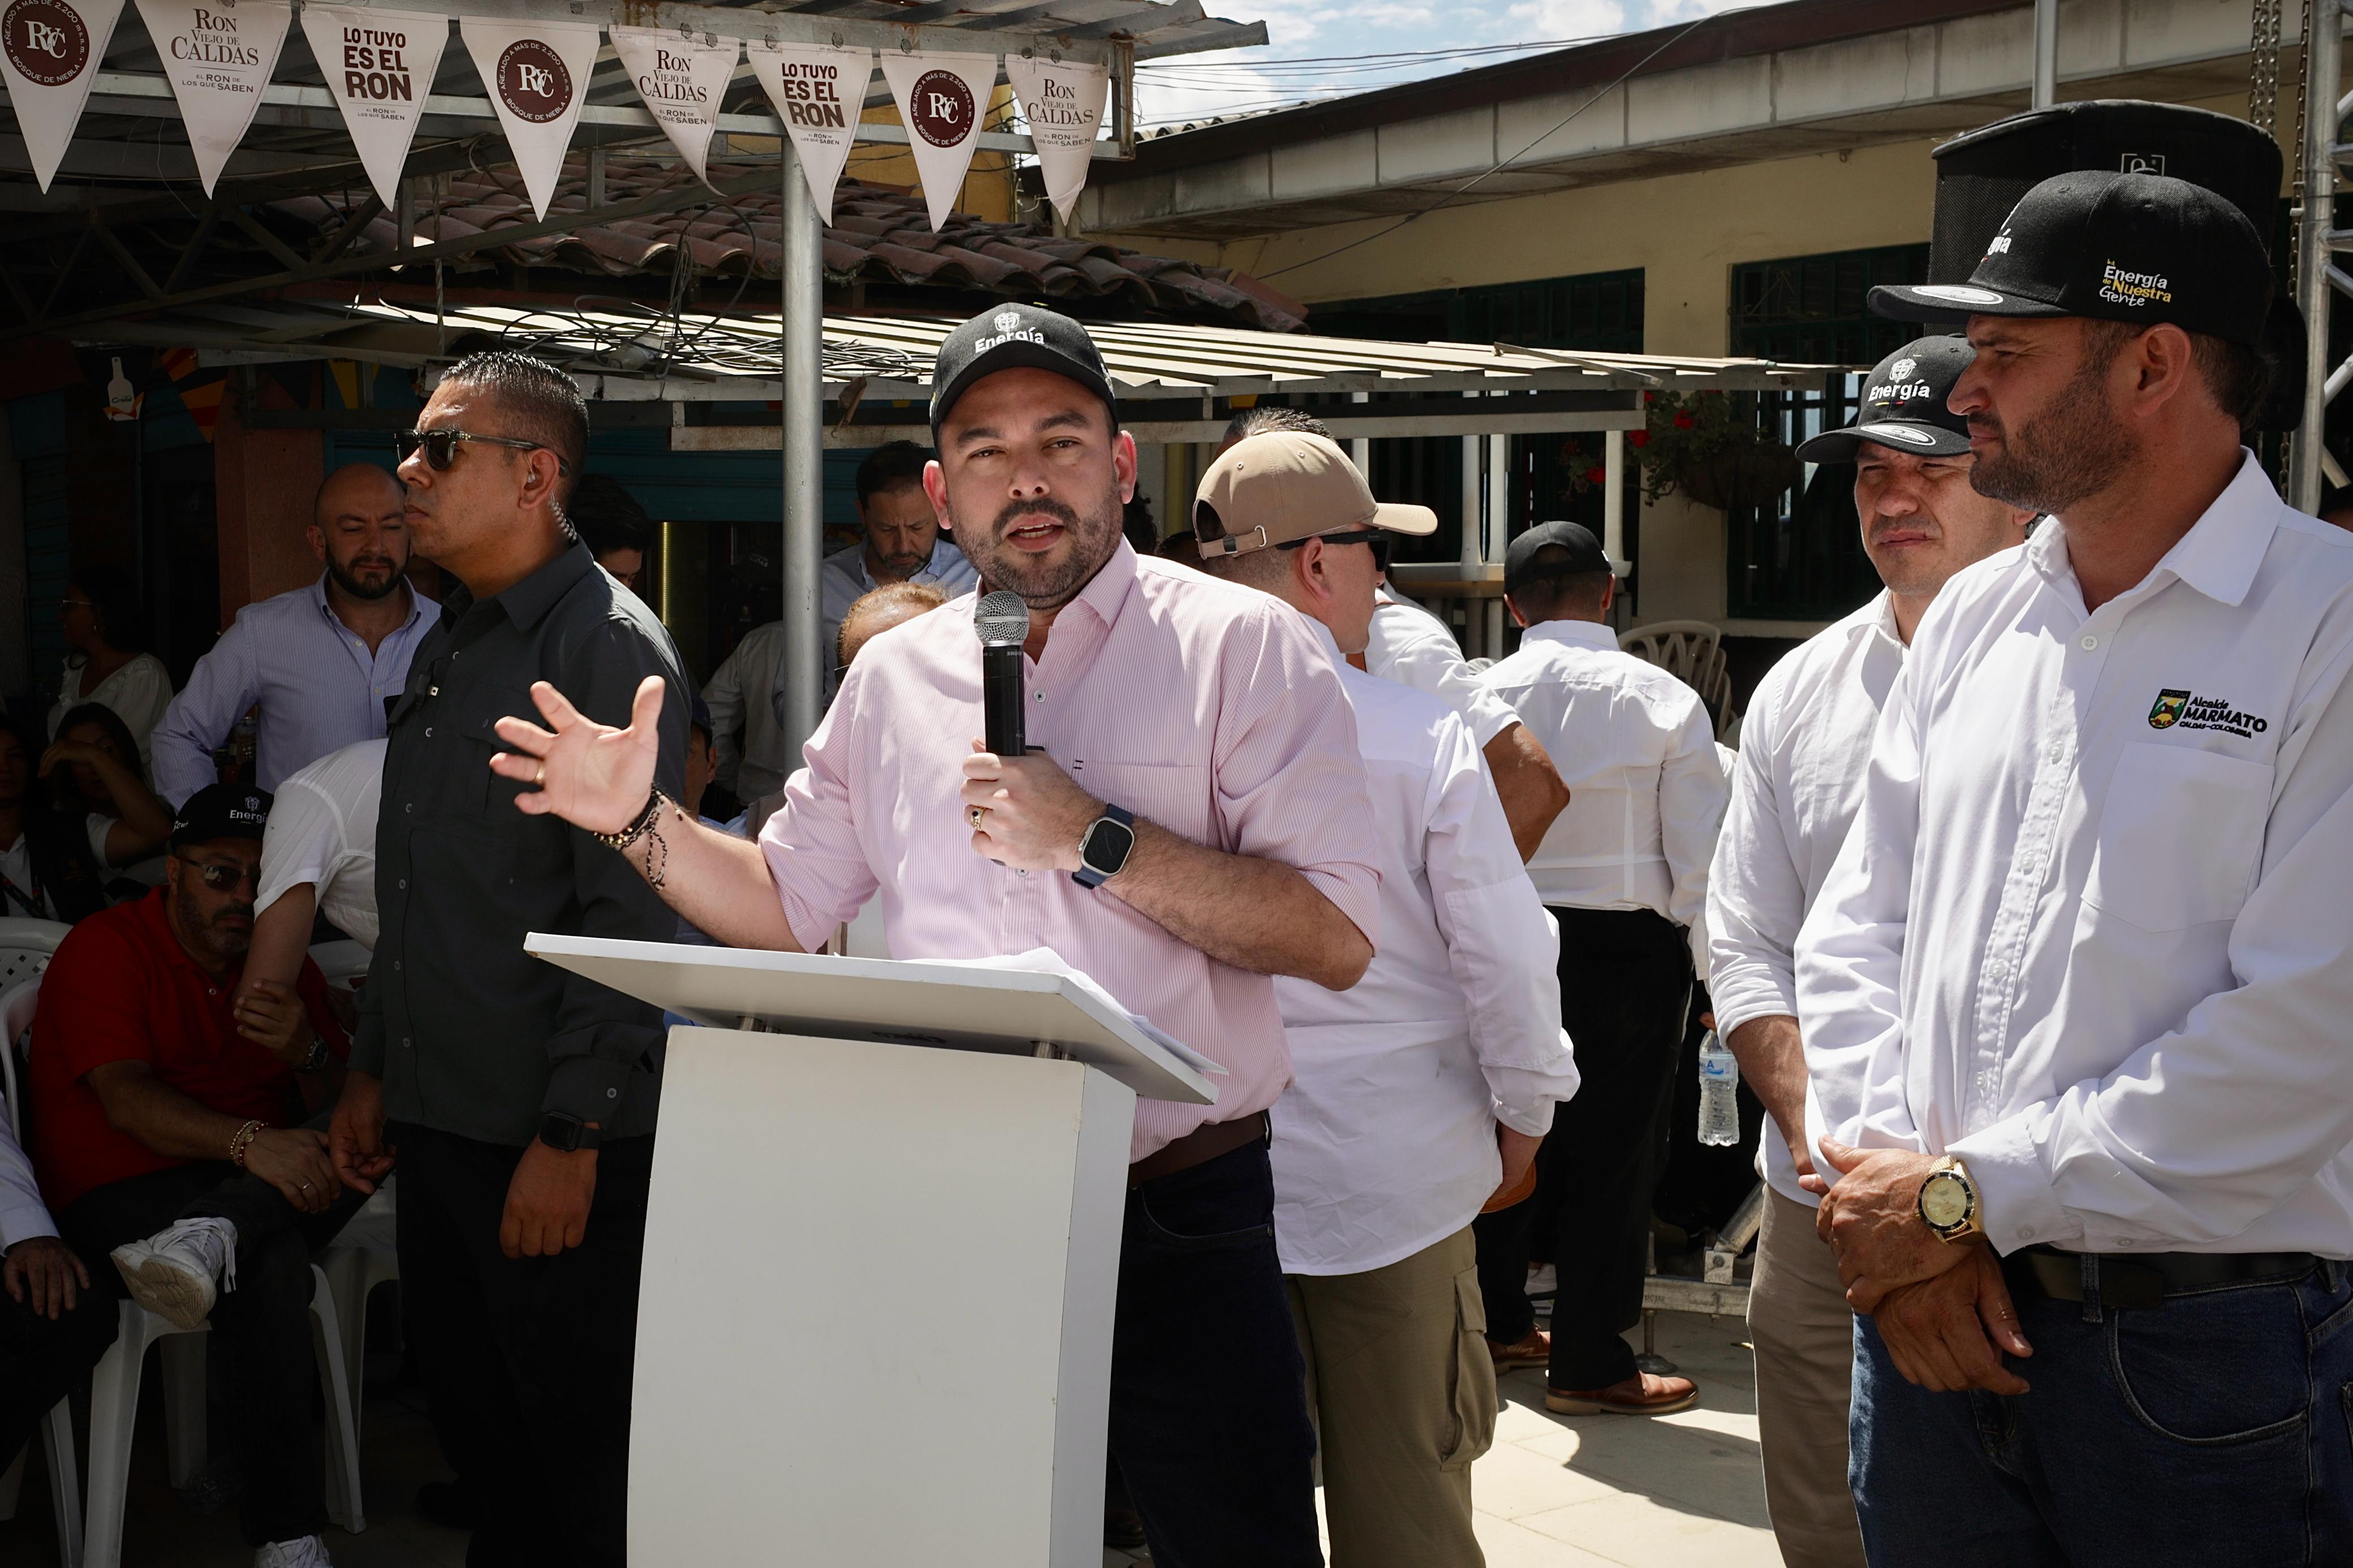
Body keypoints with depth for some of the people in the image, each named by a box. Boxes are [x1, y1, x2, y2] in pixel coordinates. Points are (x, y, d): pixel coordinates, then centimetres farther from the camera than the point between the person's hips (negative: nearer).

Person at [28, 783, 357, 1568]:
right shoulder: (105, 948, -2)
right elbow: (125, 1100, -18)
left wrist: (305, 1049, -15)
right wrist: (250, 1143, -36)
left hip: (257, 1182, 6)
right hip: (115, 1202, -6)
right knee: (272, 1257, -37)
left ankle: (214, 1238, -49)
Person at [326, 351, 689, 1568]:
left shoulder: (609, 645, -13)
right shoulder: (452, 645, 15)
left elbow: (627, 913, -18)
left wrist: (570, 1139, -20)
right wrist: (373, 1066, 20)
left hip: (556, 1145, -8)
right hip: (438, 1122, 8)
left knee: (581, 1458, 3)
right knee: (472, 1427, 16)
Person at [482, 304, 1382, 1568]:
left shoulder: (1239, 645, -4)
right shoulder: (892, 676, 12)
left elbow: (1337, 937, -13)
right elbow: (786, 906, 20)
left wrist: (1092, 838, -17)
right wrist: (642, 821, 4)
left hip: (1177, 1221, -4)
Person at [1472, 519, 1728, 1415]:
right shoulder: (1664, 701, -7)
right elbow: (1700, 862, -8)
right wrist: (1722, 975, 1)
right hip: (1629, 948, -3)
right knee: (1611, 1155, 6)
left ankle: (1500, 1325, 31)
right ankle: (1589, 1364, 13)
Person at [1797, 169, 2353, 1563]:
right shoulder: (1972, 620, 9)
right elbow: (1857, 928, 11)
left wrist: (1967, 1195, -14)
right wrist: (1893, 1179, -5)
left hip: (2203, 1348, -5)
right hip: (1929, 1311, 5)